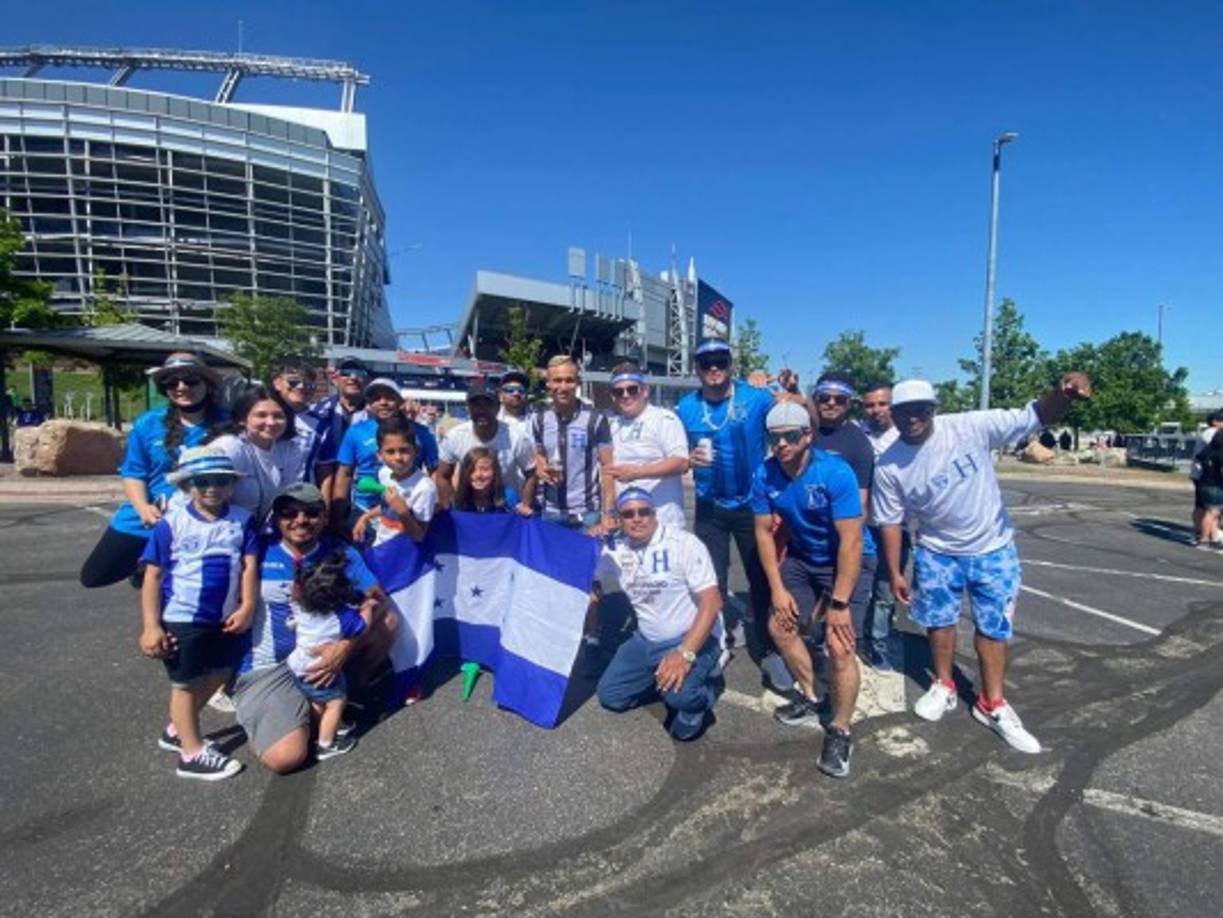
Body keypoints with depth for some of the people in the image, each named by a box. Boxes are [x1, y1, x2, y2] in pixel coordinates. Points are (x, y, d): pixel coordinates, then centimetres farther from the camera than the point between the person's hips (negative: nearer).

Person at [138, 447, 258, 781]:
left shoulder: (242, 520, -4)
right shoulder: (172, 523, -12)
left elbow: (249, 566, -3)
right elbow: (153, 576, -10)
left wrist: (246, 607, -12)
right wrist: (150, 626, -12)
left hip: (224, 617, 5)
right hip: (182, 618, -4)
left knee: (218, 675, 19)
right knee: (185, 683, 11)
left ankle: (177, 730, 42)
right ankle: (192, 754, 24)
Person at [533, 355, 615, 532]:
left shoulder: (595, 419, -9)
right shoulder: (539, 419, 3)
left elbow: (606, 467, -8)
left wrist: (608, 513, -13)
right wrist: (540, 468, -6)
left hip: (588, 511, -3)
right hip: (551, 511, 4)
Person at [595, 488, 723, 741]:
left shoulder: (684, 543, -17)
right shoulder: (615, 550, 0)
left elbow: (711, 602, -21)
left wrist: (685, 653, -31)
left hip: (693, 638, -6)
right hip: (647, 640, 6)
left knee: (679, 693, -31)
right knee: (610, 696, 1)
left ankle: (700, 693, 5)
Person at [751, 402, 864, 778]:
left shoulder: (836, 473, -28)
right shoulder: (764, 475, -13)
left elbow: (851, 541, -27)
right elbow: (764, 532, -3)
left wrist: (839, 603, -26)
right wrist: (777, 589, -5)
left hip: (844, 562, -5)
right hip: (801, 559, 6)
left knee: (839, 647, -16)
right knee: (780, 626, 9)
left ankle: (840, 733, 6)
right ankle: (811, 700, 33)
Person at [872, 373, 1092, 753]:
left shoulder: (971, 427, -21)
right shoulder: (889, 466, -15)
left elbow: (1034, 417, -22)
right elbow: (890, 522, -6)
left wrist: (1062, 394, -45)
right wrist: (895, 573, -3)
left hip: (993, 547, -1)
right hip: (937, 551, 1)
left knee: (993, 626, 11)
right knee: (939, 621, 14)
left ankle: (992, 705, 29)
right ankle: (944, 687, 39)